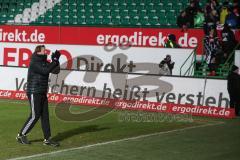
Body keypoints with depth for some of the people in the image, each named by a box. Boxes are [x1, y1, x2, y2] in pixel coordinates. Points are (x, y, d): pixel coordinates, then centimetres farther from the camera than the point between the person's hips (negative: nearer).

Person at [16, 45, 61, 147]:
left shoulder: (45, 63, 11)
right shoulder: (34, 63, -14)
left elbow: (56, 71, 6)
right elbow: (46, 71, -26)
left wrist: (55, 60, -8)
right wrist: (55, 60, -22)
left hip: (42, 93, 8)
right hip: (34, 93, -8)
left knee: (45, 116, 6)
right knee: (35, 116, -7)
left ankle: (47, 139, 9)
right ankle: (21, 135, 7)